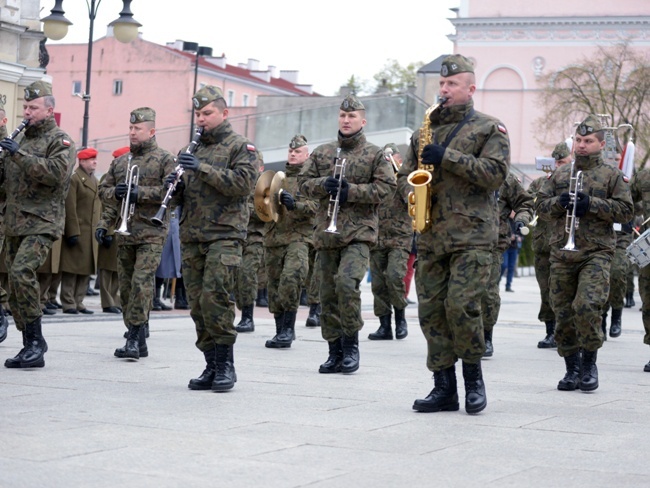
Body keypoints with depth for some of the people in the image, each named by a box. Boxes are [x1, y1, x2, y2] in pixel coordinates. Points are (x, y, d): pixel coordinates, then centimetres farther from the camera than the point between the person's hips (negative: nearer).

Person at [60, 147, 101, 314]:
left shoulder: (95, 181, 19)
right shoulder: (74, 178, -8)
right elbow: (70, 208, -14)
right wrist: (72, 232, -19)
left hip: (92, 234, 8)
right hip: (77, 232, -8)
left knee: (86, 270, 9)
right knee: (72, 269, -4)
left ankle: (79, 302, 15)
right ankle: (68, 303, 0)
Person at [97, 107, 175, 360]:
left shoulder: (165, 160, -1)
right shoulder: (119, 161, 16)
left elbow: (171, 192, -12)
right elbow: (104, 191, 19)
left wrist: (139, 193, -15)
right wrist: (109, 207, 1)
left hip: (151, 233, -6)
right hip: (124, 234, 6)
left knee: (141, 283, -16)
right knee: (126, 286, 6)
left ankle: (134, 338, -15)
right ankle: (139, 341, 13)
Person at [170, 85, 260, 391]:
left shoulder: (241, 147, 2)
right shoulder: (195, 150, 21)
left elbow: (244, 182, -15)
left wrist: (203, 168, -18)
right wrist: (177, 188, 4)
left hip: (225, 236, -6)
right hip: (192, 237, 6)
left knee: (214, 295, -19)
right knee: (197, 304, 3)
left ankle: (226, 364, -9)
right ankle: (212, 366, 10)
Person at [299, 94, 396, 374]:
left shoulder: (375, 154, 5)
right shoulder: (322, 153, 15)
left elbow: (386, 187, -3)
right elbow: (304, 183, 12)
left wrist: (351, 191, -12)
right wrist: (324, 184, -9)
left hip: (359, 232, -4)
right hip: (327, 232, 4)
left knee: (346, 281, -23)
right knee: (328, 292, 6)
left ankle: (351, 345, -9)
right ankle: (335, 352, 15)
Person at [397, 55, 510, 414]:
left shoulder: (489, 128, 4)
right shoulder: (425, 131, 19)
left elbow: (496, 173, -10)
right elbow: (405, 173, 23)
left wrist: (447, 158, -16)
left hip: (472, 235, -5)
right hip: (431, 235, 5)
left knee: (461, 304, -15)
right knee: (430, 310, 2)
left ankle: (474, 377, 4)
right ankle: (444, 387, 9)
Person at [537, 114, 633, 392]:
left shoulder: (612, 176, 6)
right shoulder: (559, 175, 16)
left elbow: (625, 211, -2)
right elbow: (540, 206, 12)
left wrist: (592, 204, -13)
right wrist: (559, 202, -9)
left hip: (596, 254, -4)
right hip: (561, 254, 4)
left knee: (587, 307, -19)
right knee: (563, 313, 4)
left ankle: (589, 366, -1)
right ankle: (572, 369, 17)